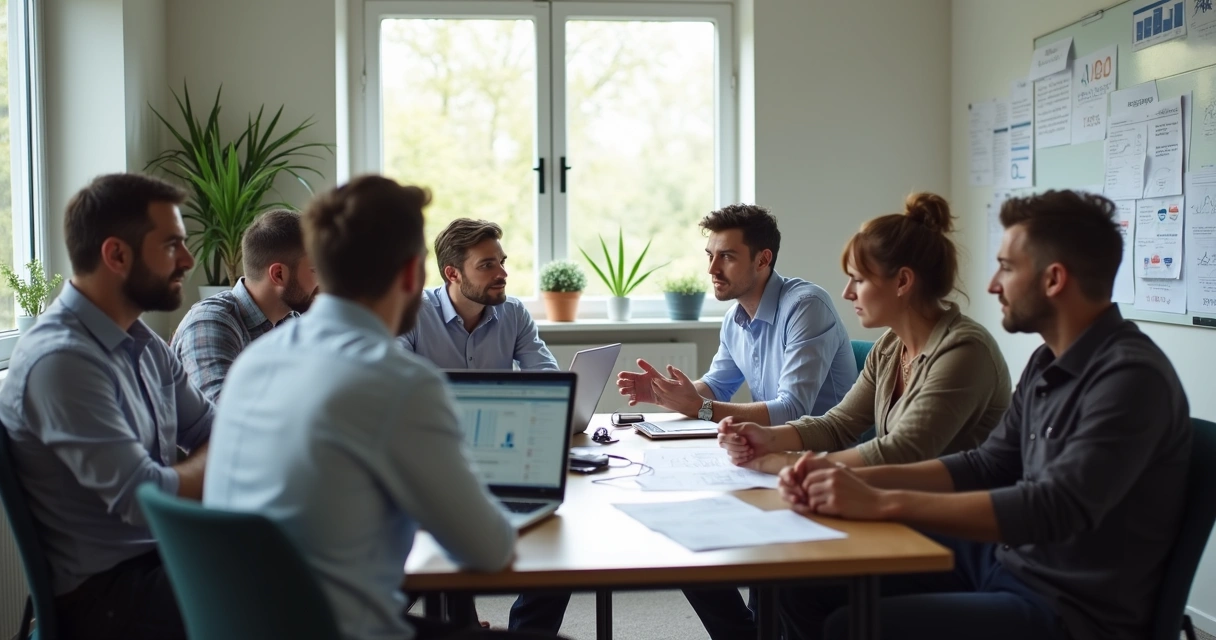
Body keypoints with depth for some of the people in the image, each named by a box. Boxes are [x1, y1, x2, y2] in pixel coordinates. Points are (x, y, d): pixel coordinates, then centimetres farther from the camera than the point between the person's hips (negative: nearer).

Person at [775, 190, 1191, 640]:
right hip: (1003, 558, 9)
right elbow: (986, 467, 10)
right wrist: (856, 479, -6)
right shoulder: (1049, 362, 8)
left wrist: (882, 503, -31)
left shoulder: (1132, 378, -21)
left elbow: (1056, 508, -30)